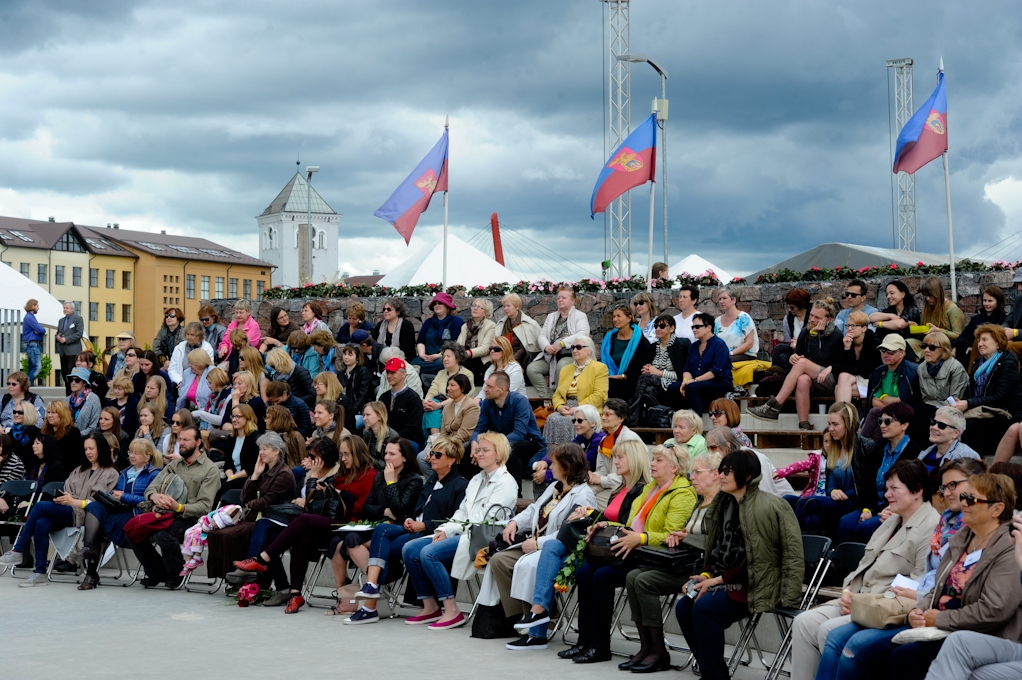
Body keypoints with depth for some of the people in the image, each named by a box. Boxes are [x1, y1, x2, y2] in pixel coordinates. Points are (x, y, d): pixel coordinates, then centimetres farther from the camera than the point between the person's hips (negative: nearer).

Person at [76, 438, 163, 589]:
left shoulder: (153, 475, 6)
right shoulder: (125, 473, 29)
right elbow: (115, 492, 26)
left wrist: (124, 497, -8)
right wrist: (112, 496, 2)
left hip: (135, 516, -6)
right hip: (118, 511, 6)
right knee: (94, 507, -27)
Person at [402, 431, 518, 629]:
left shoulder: (506, 483, -5)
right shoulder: (477, 480, 22)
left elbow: (488, 520, -14)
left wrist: (452, 530, -15)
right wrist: (444, 529, -1)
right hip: (462, 534, 9)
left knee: (429, 553, -27)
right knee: (409, 549, -7)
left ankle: (452, 611, -21)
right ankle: (430, 607, -3)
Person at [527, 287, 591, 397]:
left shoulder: (580, 316, 8)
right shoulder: (551, 317, 25)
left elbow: (583, 334, -11)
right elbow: (542, 336, 15)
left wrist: (562, 343, -19)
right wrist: (546, 347, -9)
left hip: (570, 354, -5)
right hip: (550, 356, 5)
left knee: (561, 365, -38)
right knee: (531, 368, -20)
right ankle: (546, 397, -16)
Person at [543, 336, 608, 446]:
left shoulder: (599, 368, 4)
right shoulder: (566, 369, 24)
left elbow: (599, 395, -8)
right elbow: (557, 394, 17)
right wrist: (560, 406, -7)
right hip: (566, 409, 5)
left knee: (567, 421, -32)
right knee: (552, 419, -26)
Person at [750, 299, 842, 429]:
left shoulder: (835, 336, -5)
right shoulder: (805, 332, 10)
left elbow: (819, 361, -15)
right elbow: (797, 354, 9)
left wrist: (814, 334, -14)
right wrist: (793, 357, -16)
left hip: (831, 382, -4)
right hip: (812, 382, 4)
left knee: (802, 363, -30)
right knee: (803, 380, -36)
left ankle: (773, 407, -34)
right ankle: (804, 427, -41)